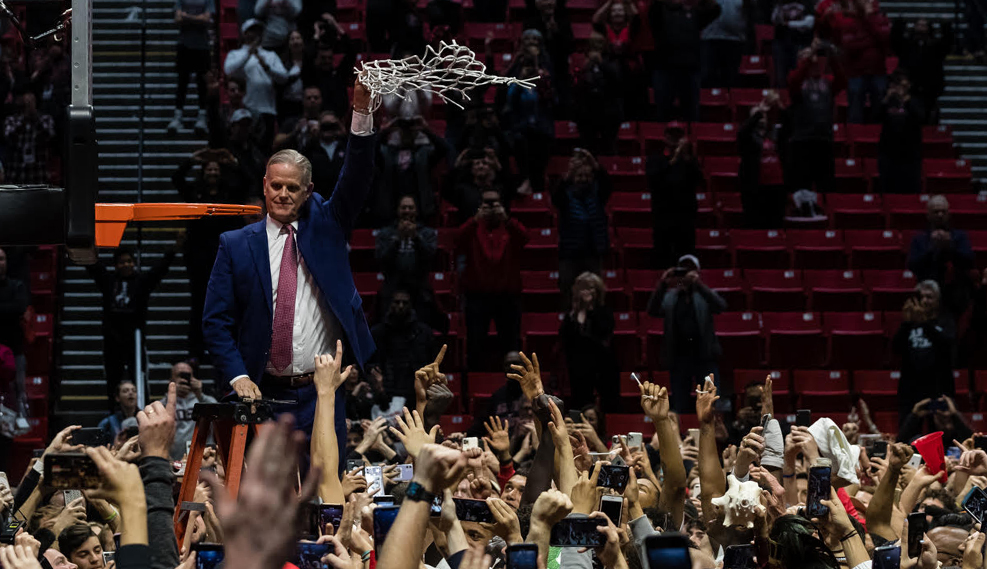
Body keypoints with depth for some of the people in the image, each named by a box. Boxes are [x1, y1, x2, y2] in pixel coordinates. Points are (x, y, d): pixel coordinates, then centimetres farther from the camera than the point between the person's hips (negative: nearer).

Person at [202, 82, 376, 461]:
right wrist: (237, 376, -10)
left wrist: (362, 112, -16)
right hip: (263, 394, -1)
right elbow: (216, 321, 3)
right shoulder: (236, 245, 6)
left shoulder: (324, 227, 10)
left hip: (322, 395, 1)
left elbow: (356, 179, -3)